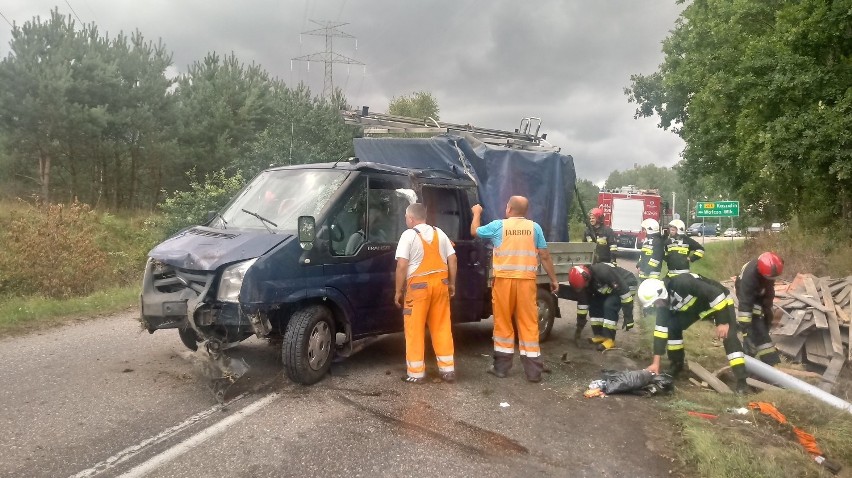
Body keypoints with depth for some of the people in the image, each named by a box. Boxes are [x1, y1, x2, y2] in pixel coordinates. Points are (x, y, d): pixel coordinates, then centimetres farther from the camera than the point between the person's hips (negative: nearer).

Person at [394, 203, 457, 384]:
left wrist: (399, 291, -6)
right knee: (442, 327, 11)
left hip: (418, 285, -5)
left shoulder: (409, 235, -6)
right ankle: (448, 370, 14)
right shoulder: (439, 233, 11)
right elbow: (452, 259, 9)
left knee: (415, 330, 3)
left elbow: (402, 266, -12)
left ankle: (416, 373, 7)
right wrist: (452, 283, 16)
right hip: (440, 283, 5)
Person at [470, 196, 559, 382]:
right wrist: (553, 279, 16)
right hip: (526, 280, 1)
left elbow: (474, 231, 19)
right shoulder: (534, 227, 5)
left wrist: (477, 214, 37)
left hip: (504, 280, -1)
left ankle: (501, 366, 18)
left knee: (503, 322, 10)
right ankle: (533, 371, 7)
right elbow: (545, 256, 6)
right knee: (529, 323, 5)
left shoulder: (497, 225, 2)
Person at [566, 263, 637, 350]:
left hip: (627, 284, -8)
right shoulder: (583, 280, -13)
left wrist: (628, 317, -30)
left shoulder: (603, 272, -38)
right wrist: (579, 326, 3)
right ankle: (600, 335, 7)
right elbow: (582, 303, -2)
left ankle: (609, 339, -14)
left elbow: (624, 291, -33)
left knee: (609, 305, -24)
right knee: (594, 304, -5)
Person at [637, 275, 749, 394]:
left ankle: (741, 380, -18)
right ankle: (676, 364, 12)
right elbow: (661, 329, -13)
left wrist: (723, 322, -33)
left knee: (729, 337, -21)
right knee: (672, 327, -6)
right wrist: (656, 362, -13)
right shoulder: (663, 303, -15)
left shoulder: (682, 283, -39)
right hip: (695, 306, 6)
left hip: (719, 301, -6)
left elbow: (716, 293, -35)